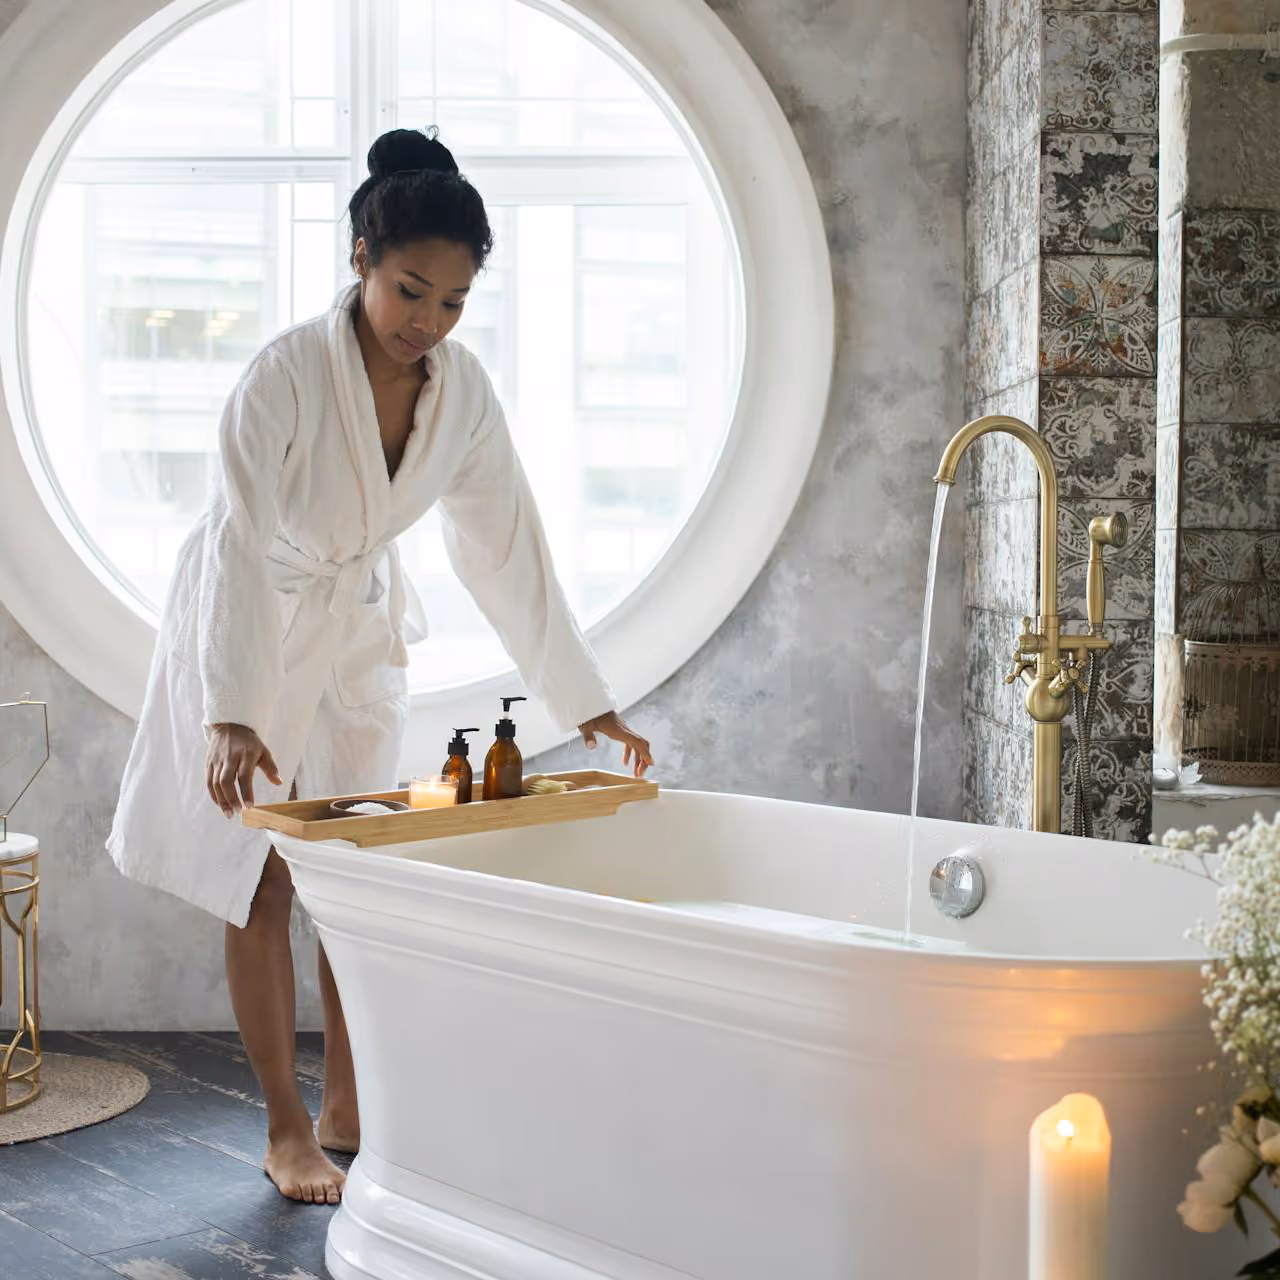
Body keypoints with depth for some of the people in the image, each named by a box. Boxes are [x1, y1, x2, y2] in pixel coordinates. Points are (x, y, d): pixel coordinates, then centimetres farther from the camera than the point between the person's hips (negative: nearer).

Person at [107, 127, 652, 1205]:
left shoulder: (463, 389, -12)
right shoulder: (287, 373, -27)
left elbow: (508, 549, -7)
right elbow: (240, 547, -32)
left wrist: (586, 703, -8)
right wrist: (232, 714, -42)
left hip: (360, 630, 5)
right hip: (249, 629, -4)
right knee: (262, 884, 2)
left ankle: (347, 1111, 22)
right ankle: (286, 1132, 14)